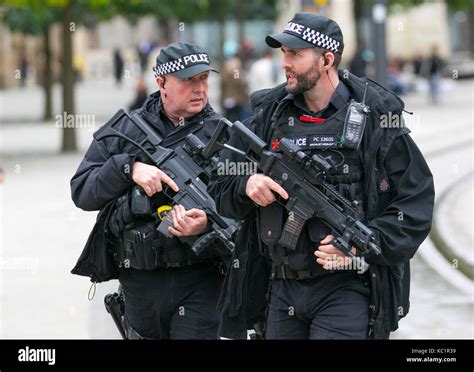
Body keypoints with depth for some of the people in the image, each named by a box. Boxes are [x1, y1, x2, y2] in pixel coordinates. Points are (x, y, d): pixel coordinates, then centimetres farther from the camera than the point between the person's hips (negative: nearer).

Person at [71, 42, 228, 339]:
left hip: (200, 282, -3)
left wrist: (208, 224, -28)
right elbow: (82, 192, -1)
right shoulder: (124, 129, 6)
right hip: (140, 280, 3)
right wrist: (129, 168, -17)